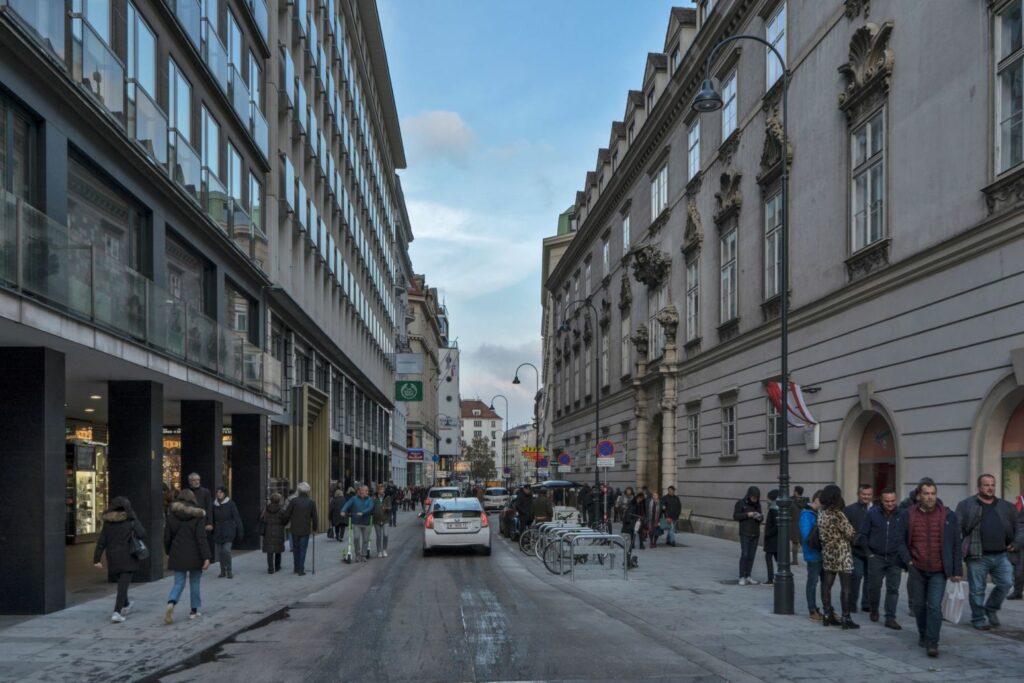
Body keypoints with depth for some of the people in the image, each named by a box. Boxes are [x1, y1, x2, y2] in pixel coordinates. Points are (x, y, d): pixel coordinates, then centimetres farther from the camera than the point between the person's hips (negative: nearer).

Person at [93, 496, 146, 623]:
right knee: (123, 584, -5)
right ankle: (117, 612, -16)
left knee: (122, 581, 25)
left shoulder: (108, 522, 3)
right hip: (128, 557, -4)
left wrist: (97, 559, 0)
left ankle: (125, 604, 43)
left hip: (113, 557, 4)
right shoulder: (131, 520, -7)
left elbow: (101, 541, 0)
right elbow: (141, 534, -20)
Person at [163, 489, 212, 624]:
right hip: (194, 556, -2)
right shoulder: (198, 516, -8)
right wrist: (207, 557, -16)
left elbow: (167, 537, 5)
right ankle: (194, 611, 18)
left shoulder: (172, 516, 1)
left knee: (178, 583, 8)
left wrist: (169, 553, 21)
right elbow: (201, 538, -14)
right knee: (194, 582, 13)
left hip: (177, 556, 2)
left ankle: (171, 603, -20)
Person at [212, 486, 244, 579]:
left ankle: (229, 571, -4)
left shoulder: (230, 504, -4)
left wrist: (240, 531, -6)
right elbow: (213, 519, 11)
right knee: (220, 551, 4)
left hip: (228, 531, -4)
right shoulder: (215, 504, 6)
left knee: (227, 549, -15)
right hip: (218, 531, 4)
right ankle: (223, 571, 15)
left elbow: (237, 518, -4)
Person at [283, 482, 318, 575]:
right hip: (305, 530, 0)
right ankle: (301, 569, 3)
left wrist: (285, 523, 12)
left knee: (296, 548, 17)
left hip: (295, 529, 0)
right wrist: (314, 528, 13)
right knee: (303, 549, 6)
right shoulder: (311, 502, -5)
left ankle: (296, 567, 23)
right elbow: (314, 517, -2)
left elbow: (286, 514, -7)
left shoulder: (294, 501, -8)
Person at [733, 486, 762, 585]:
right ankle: (742, 578, -7)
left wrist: (760, 517, -12)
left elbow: (760, 517, 12)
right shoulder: (740, 503, -6)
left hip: (755, 533, 4)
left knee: (751, 555, 3)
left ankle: (747, 577, 10)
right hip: (745, 533, -4)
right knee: (744, 555, -11)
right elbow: (735, 516, -7)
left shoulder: (757, 504, 7)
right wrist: (747, 514, -19)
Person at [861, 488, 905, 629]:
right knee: (874, 586, 6)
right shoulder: (872, 513, 0)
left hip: (895, 559, 0)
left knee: (893, 589, 0)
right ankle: (874, 610, 31)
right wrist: (869, 553, 0)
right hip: (876, 557, 0)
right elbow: (863, 534, 5)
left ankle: (890, 618, 5)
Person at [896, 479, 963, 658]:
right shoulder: (907, 515, 1)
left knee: (935, 606, -10)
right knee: (919, 605, 12)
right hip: (916, 570, 2)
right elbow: (901, 541, 5)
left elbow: (956, 545, 2)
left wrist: (957, 571, 0)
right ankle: (923, 636, 32)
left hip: (938, 571, -2)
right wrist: (908, 561, -7)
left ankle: (932, 643, -4)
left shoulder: (949, 516, -1)